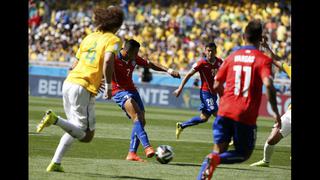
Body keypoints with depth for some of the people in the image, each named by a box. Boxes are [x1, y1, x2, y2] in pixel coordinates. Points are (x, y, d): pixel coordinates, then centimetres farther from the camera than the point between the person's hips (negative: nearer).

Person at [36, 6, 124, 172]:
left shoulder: (89, 37, 19)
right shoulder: (113, 40, -1)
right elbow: (108, 61, -20)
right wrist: (108, 86, -10)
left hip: (69, 82, 8)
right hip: (84, 89, -8)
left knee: (77, 129, 22)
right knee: (86, 136, -4)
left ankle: (55, 163, 12)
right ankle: (55, 119, -24)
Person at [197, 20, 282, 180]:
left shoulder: (232, 57, 10)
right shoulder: (263, 60, -3)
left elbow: (217, 86, 12)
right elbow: (268, 84, -19)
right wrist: (276, 113, -13)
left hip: (225, 112, 4)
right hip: (246, 116, -4)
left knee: (219, 150, 13)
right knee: (243, 153, 11)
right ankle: (216, 159, -18)